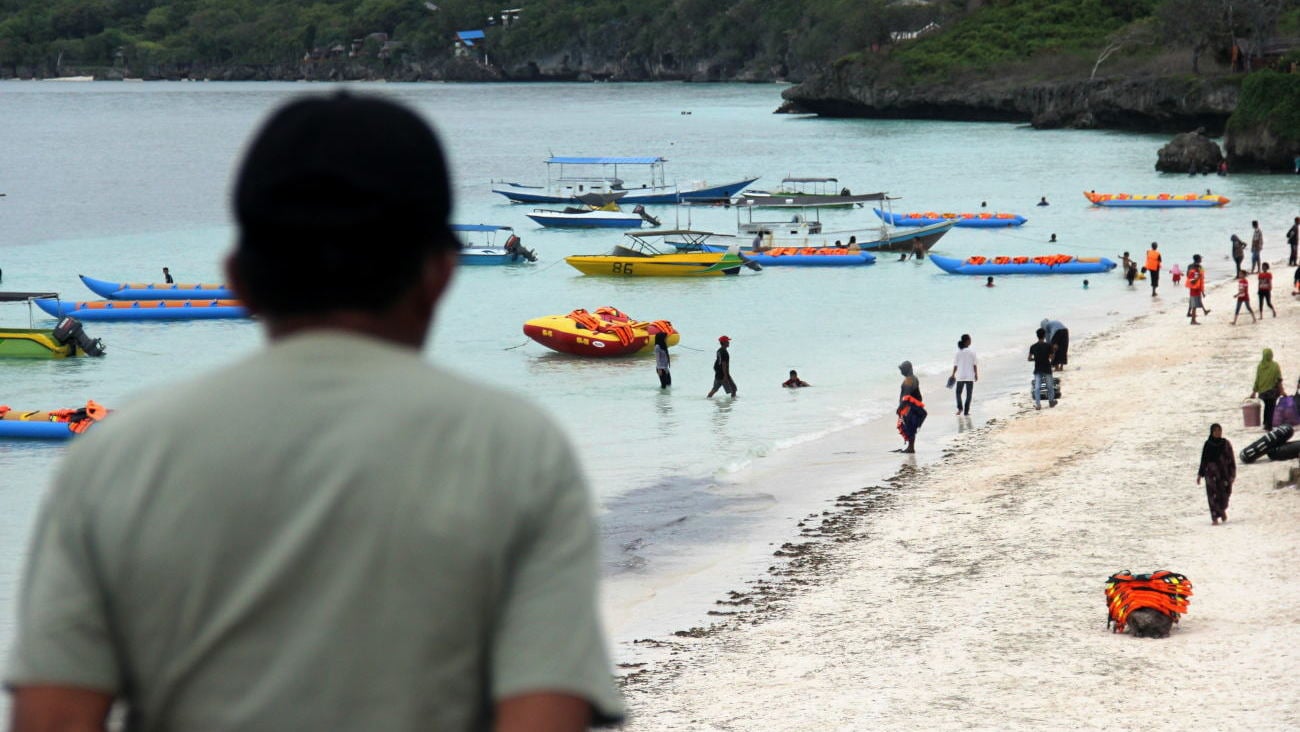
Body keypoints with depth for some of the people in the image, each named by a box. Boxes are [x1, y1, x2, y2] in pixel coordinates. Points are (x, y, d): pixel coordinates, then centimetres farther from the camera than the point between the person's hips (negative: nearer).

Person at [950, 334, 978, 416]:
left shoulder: (958, 352, -3)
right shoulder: (972, 351, -9)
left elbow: (955, 365, -1)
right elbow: (975, 364, -7)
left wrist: (953, 374, 10)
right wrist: (976, 374, 4)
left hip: (960, 376, 2)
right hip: (970, 376, -2)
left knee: (958, 392, 17)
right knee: (969, 394, 7)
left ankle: (960, 408, 0)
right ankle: (966, 411, 6)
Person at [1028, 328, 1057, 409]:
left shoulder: (1033, 347, -4)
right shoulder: (1048, 346, -10)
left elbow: (1029, 359, -1)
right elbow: (1051, 357, -6)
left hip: (1037, 369, 1)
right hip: (1047, 368, -1)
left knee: (1037, 387, 1)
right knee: (1050, 386, 16)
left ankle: (1038, 404, -8)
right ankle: (1051, 401, 28)